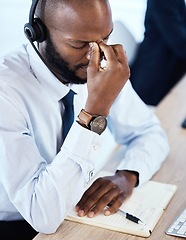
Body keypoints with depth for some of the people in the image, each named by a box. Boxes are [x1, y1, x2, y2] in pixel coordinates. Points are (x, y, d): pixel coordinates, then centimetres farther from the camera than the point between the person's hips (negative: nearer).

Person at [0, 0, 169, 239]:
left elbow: (150, 132, 4)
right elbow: (43, 216, -29)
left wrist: (127, 175, -16)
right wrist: (95, 111, -34)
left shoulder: (105, 67, -8)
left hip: (78, 211, 5)